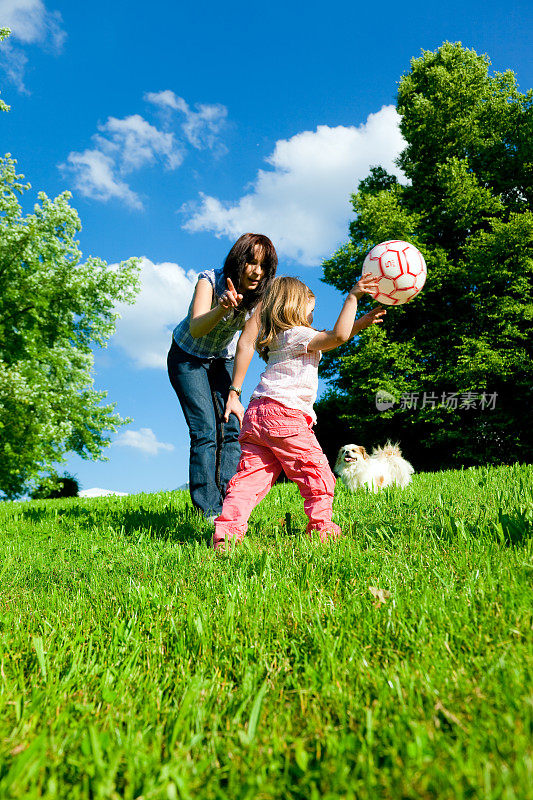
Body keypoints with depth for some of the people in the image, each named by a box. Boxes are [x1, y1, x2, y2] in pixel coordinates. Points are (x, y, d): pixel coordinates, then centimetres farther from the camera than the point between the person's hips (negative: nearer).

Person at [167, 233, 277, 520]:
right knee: (205, 432, -15)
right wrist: (222, 307, -60)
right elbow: (195, 329, -41)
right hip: (189, 358, -4)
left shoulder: (259, 294, -16)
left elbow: (248, 341, -27)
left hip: (224, 361, 4)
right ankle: (210, 510, -12)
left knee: (231, 430, -9)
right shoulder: (210, 280, -26)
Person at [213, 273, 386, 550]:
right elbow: (337, 336, -13)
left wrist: (361, 322, 29)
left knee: (251, 474, 3)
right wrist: (352, 297, -5)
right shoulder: (296, 335, -1)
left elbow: (328, 341, 31)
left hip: (256, 414, 9)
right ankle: (321, 526, 13)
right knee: (316, 472, 5)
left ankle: (226, 532, -3)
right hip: (285, 415, -9)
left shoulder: (275, 338, 27)